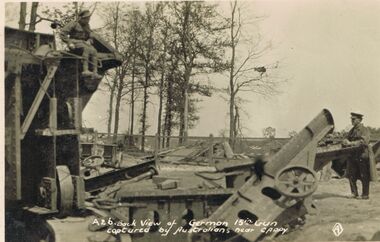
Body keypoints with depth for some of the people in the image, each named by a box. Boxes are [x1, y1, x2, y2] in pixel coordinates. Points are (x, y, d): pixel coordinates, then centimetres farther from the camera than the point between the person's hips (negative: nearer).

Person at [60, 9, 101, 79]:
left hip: (84, 43, 6)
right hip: (75, 42, -6)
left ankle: (95, 72, -34)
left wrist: (89, 41, -2)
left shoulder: (87, 26, 16)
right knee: (86, 48, -37)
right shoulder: (74, 24, -5)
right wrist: (69, 43, -19)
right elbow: (62, 33, -10)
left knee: (94, 51, -25)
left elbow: (89, 38, 23)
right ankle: (85, 70, -45)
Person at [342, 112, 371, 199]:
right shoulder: (352, 130, 15)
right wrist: (345, 141, -10)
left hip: (362, 156, -6)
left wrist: (351, 143, -27)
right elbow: (346, 139, 15)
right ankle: (354, 193, 15)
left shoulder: (364, 130, -6)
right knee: (351, 175, 4)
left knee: (364, 177, 1)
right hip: (352, 156, 6)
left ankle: (365, 194, 11)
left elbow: (364, 141, -20)